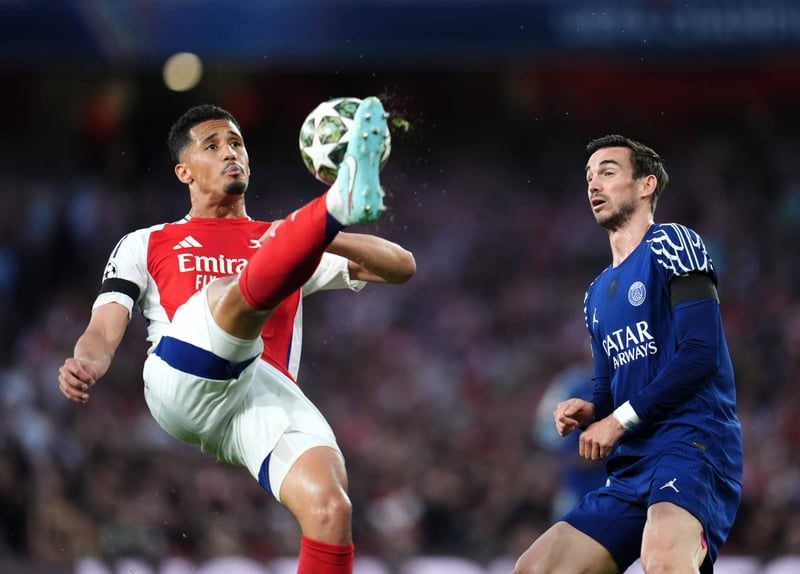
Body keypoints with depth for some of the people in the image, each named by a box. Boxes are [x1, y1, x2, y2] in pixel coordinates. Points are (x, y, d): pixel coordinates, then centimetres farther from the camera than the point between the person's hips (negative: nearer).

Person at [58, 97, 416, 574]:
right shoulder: (146, 245, 30)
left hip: (272, 392, 2)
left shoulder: (281, 239, 33)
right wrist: (84, 367, -9)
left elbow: (401, 267, 25)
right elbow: (105, 333, 17)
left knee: (330, 508, -28)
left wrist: (327, 240, 5)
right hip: (180, 381, -2)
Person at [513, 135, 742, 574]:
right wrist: (588, 413, 4)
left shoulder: (670, 244, 0)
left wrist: (620, 420, -10)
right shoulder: (597, 295, 24)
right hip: (631, 464, 9)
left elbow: (702, 353, -12)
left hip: (694, 440, -9)